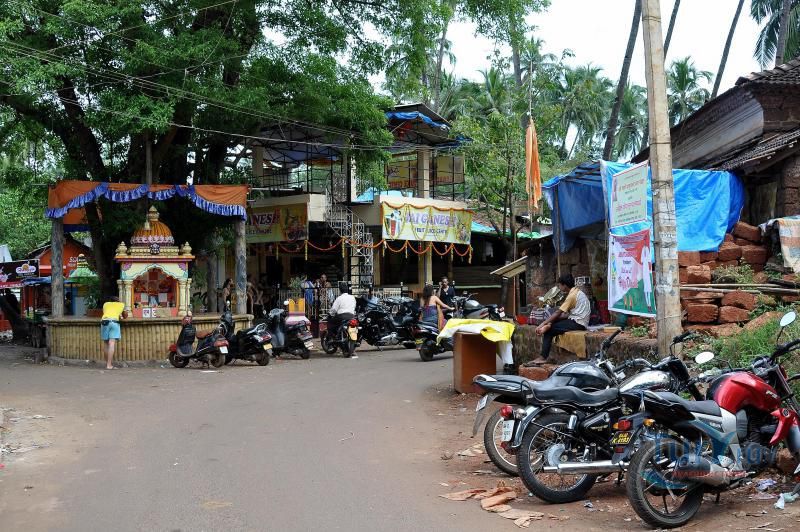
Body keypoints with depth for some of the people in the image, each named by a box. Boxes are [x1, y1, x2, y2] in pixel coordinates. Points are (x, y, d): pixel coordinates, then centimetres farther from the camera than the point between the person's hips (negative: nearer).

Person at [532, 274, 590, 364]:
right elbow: (568, 314, 14)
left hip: (577, 323, -10)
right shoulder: (577, 291, 15)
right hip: (579, 321, 10)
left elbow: (558, 313, -16)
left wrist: (542, 324, -12)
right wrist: (549, 322, 6)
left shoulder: (572, 295, -15)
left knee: (549, 330, -9)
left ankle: (543, 358, -11)